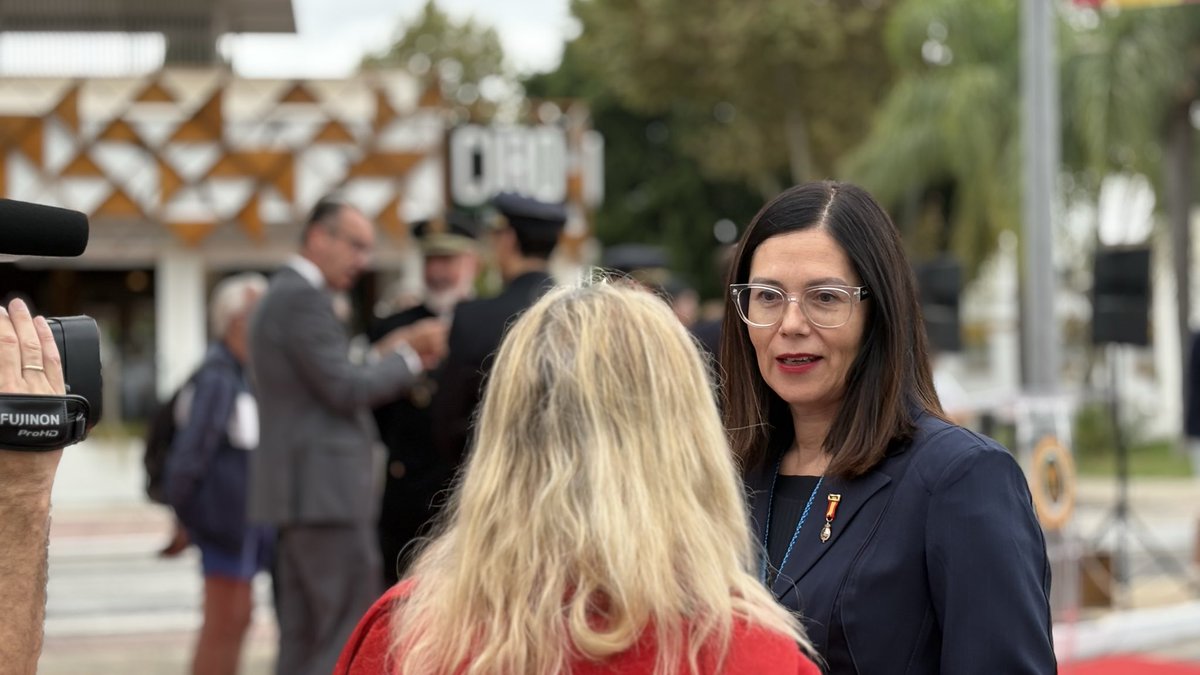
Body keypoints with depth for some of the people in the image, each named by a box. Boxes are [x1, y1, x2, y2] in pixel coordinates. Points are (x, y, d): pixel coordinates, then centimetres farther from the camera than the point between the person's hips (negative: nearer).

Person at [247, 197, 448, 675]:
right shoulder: (304, 299, -12)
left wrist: (387, 355, 11)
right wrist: (408, 357, -2)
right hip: (324, 491, -10)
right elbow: (346, 390, -16)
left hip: (300, 492, 10)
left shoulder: (283, 296, 19)